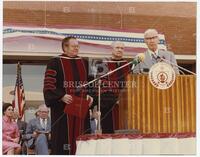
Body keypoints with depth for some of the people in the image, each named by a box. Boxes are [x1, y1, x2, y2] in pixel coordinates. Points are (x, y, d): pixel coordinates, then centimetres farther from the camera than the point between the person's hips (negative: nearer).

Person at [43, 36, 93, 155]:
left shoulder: (84, 63, 15)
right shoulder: (55, 63, -1)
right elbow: (48, 85, -7)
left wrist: (89, 96, 3)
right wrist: (62, 96, -20)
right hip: (63, 107, -5)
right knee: (64, 136, -5)